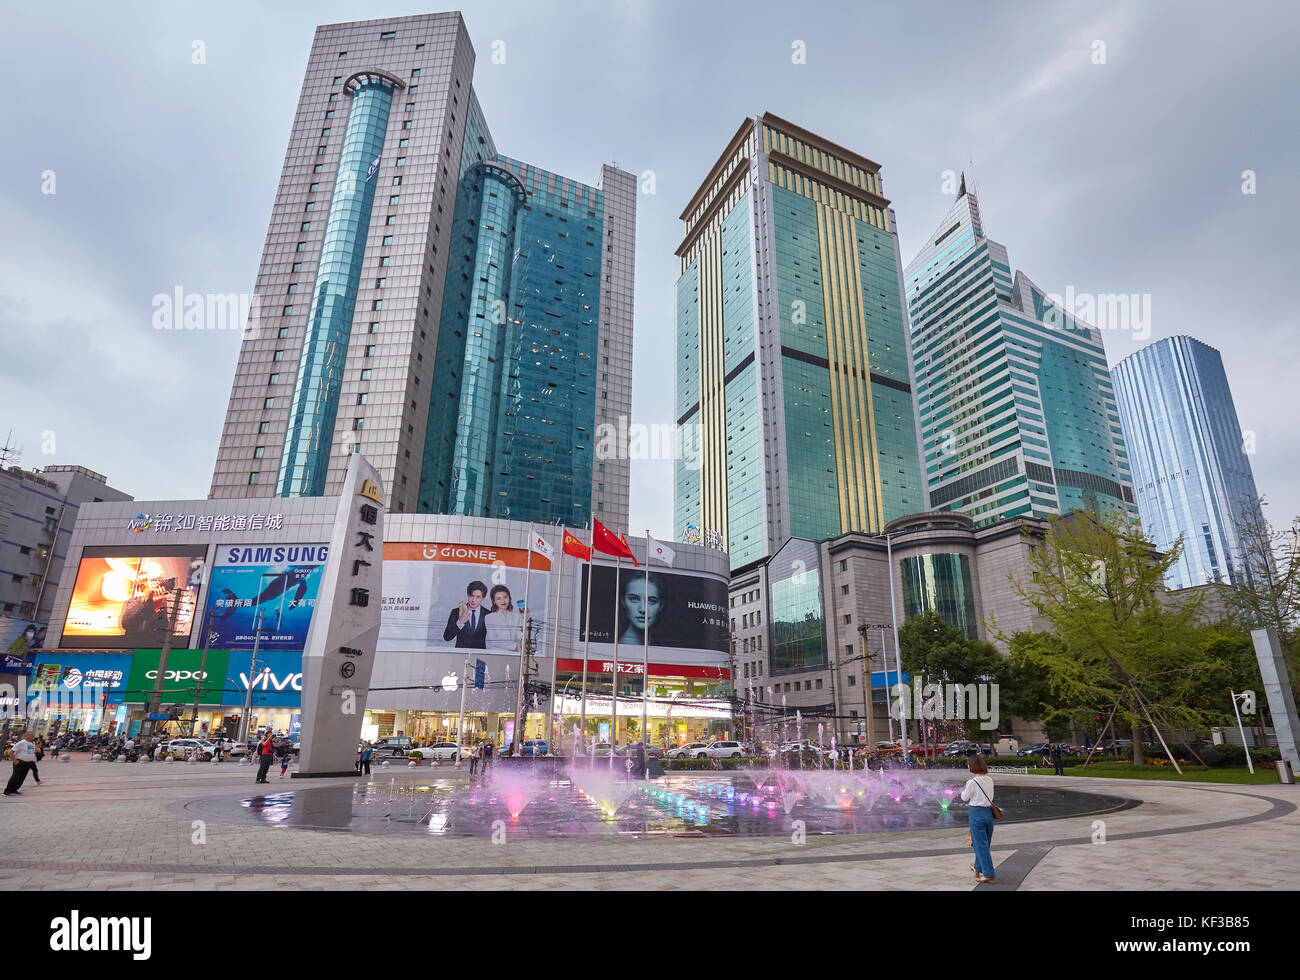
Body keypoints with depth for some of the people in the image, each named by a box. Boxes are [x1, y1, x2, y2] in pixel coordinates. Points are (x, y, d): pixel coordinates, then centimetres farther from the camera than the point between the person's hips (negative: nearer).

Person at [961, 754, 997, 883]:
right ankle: (978, 868, 35)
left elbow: (964, 798, -6)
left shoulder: (972, 782, -18)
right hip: (989, 812, 7)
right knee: (984, 844, 20)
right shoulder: (989, 780, 0)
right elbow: (990, 796, 11)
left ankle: (989, 874, 7)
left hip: (977, 813, -7)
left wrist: (963, 792, 15)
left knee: (981, 845, 3)